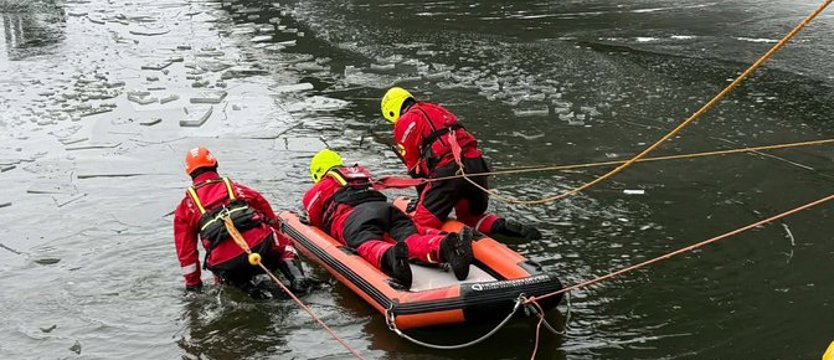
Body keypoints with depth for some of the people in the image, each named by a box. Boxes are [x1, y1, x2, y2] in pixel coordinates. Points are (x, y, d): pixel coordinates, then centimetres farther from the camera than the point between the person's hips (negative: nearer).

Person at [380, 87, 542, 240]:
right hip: (476, 164, 7)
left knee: (422, 225, -4)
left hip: (448, 171, -7)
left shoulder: (403, 124, 7)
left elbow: (415, 167, 8)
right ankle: (501, 226, 1)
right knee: (471, 216, 28)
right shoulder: (438, 109, 29)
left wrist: (424, 197, 21)